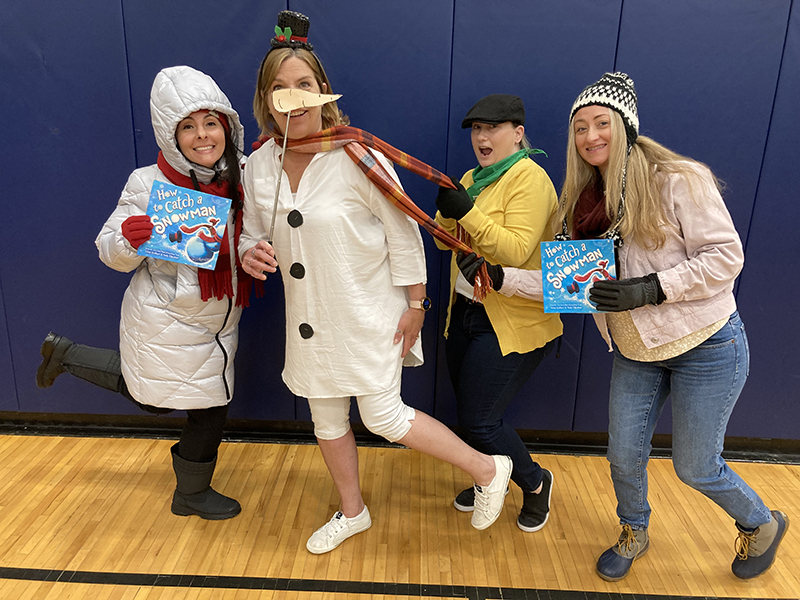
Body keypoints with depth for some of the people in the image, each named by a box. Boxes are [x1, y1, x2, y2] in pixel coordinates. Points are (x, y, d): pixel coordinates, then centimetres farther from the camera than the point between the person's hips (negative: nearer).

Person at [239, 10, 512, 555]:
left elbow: (403, 233, -12)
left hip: (369, 315, -6)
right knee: (327, 419, 17)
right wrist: (250, 254, -14)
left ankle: (488, 470, 21)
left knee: (384, 417, -2)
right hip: (310, 319, 6)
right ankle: (352, 513, 42)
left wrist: (415, 305, -10)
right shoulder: (259, 167, -1)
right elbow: (254, 234, 10)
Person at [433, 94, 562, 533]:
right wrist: (447, 211, -12)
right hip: (466, 312, 8)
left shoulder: (530, 180, -14)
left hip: (514, 324, -8)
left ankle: (535, 483, 24)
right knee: (468, 411, 16)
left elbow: (516, 251, -25)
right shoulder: (472, 179, 12)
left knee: (480, 421, -4)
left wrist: (469, 213, -31)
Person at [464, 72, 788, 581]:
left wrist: (650, 289, -27)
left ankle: (762, 524, 41)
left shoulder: (678, 180, -16)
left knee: (696, 467, 7)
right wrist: (500, 277, -10)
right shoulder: (586, 201, 2)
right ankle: (635, 533, 43)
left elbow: (725, 256, -17)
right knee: (625, 456, 11)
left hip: (706, 347, -5)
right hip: (636, 352, 5)